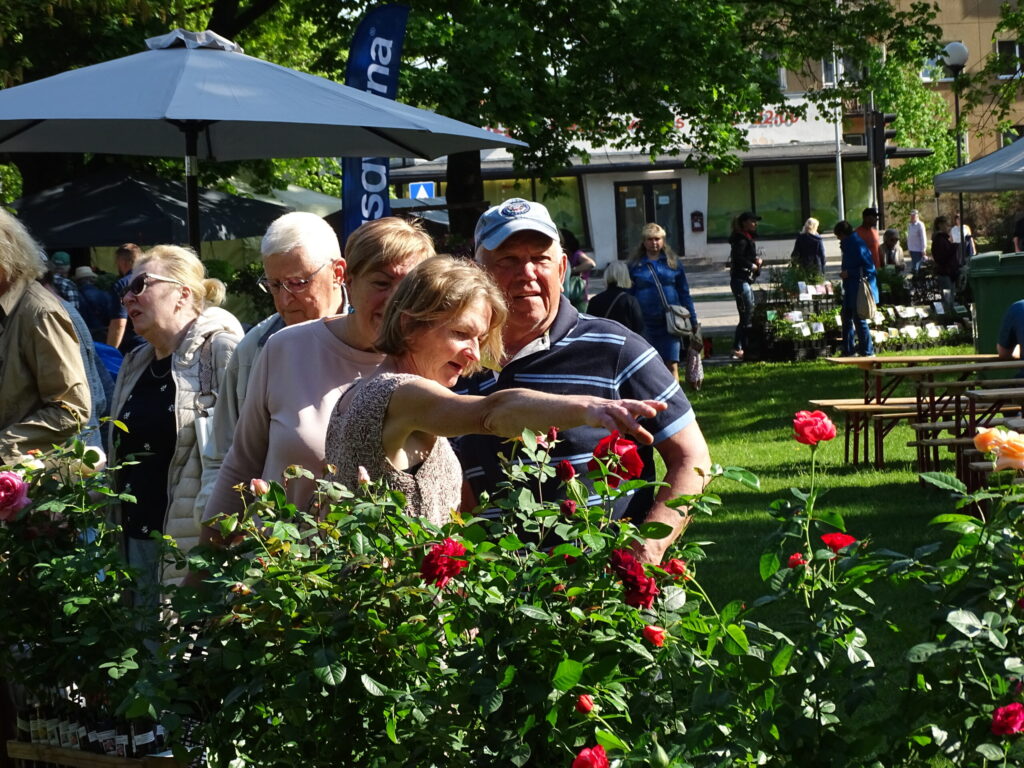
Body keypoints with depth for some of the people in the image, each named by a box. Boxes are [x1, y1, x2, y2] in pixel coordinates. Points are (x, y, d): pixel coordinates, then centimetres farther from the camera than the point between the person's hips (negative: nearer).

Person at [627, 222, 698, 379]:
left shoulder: (673, 262, 7)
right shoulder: (635, 264, 4)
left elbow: (684, 293, 11)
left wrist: (693, 320, 10)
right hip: (645, 321, 0)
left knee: (672, 364, -5)